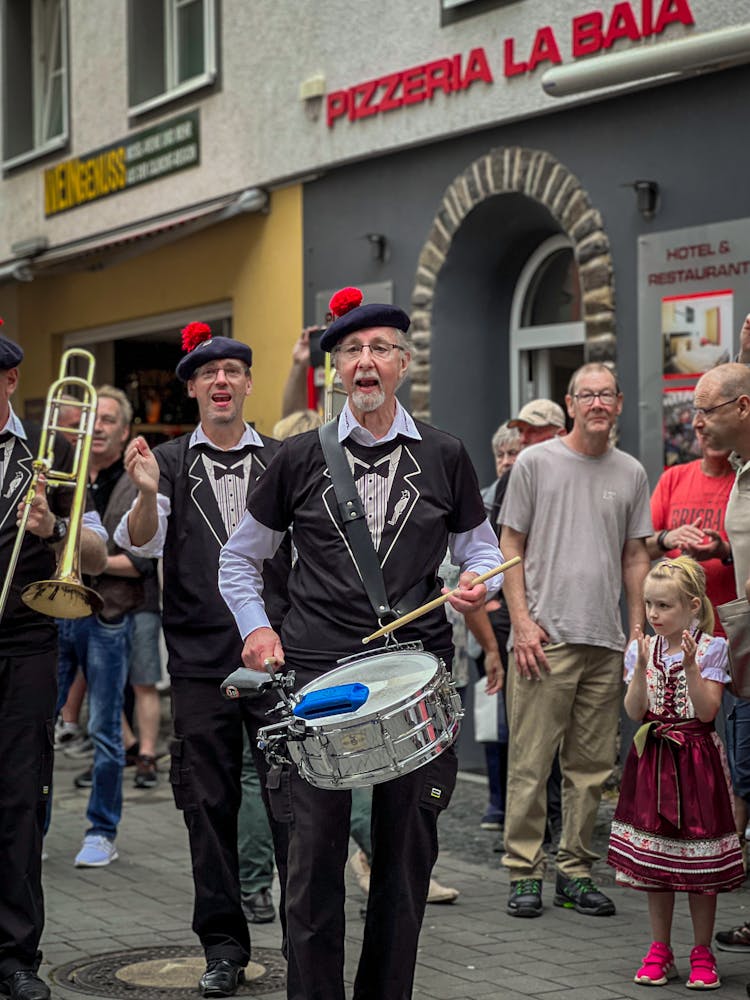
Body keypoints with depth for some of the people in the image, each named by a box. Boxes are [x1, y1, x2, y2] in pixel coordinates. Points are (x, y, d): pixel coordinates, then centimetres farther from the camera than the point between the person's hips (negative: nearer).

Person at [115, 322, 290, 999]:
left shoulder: (282, 462, 9)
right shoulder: (168, 462, 9)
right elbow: (141, 544, -5)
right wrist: (146, 493, -24)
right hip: (199, 662, 1)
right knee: (209, 804, 5)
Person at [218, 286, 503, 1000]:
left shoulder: (443, 458, 8)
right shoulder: (299, 459, 7)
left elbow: (479, 545, 17)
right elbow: (239, 558, 15)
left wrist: (478, 580, -5)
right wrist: (256, 628, 1)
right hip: (316, 669, -1)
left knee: (407, 849, 6)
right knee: (315, 853, -1)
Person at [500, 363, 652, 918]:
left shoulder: (632, 474, 12)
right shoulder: (536, 462, 1)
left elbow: (635, 557, 15)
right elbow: (511, 546, 1)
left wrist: (637, 633, 9)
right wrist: (522, 622, -8)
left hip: (606, 643, 4)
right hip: (546, 637, -4)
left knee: (592, 767, 7)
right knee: (531, 763, -3)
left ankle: (576, 872, 17)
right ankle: (525, 873, 5)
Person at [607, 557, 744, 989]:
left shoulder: (711, 649, -5)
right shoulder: (643, 649, 4)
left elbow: (707, 711, -13)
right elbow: (635, 712, -4)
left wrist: (690, 665, -22)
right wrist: (642, 666, -16)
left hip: (696, 762, -3)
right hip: (652, 761, 3)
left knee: (701, 866, 1)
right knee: (654, 858, 9)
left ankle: (703, 954, 13)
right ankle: (661, 951, 20)